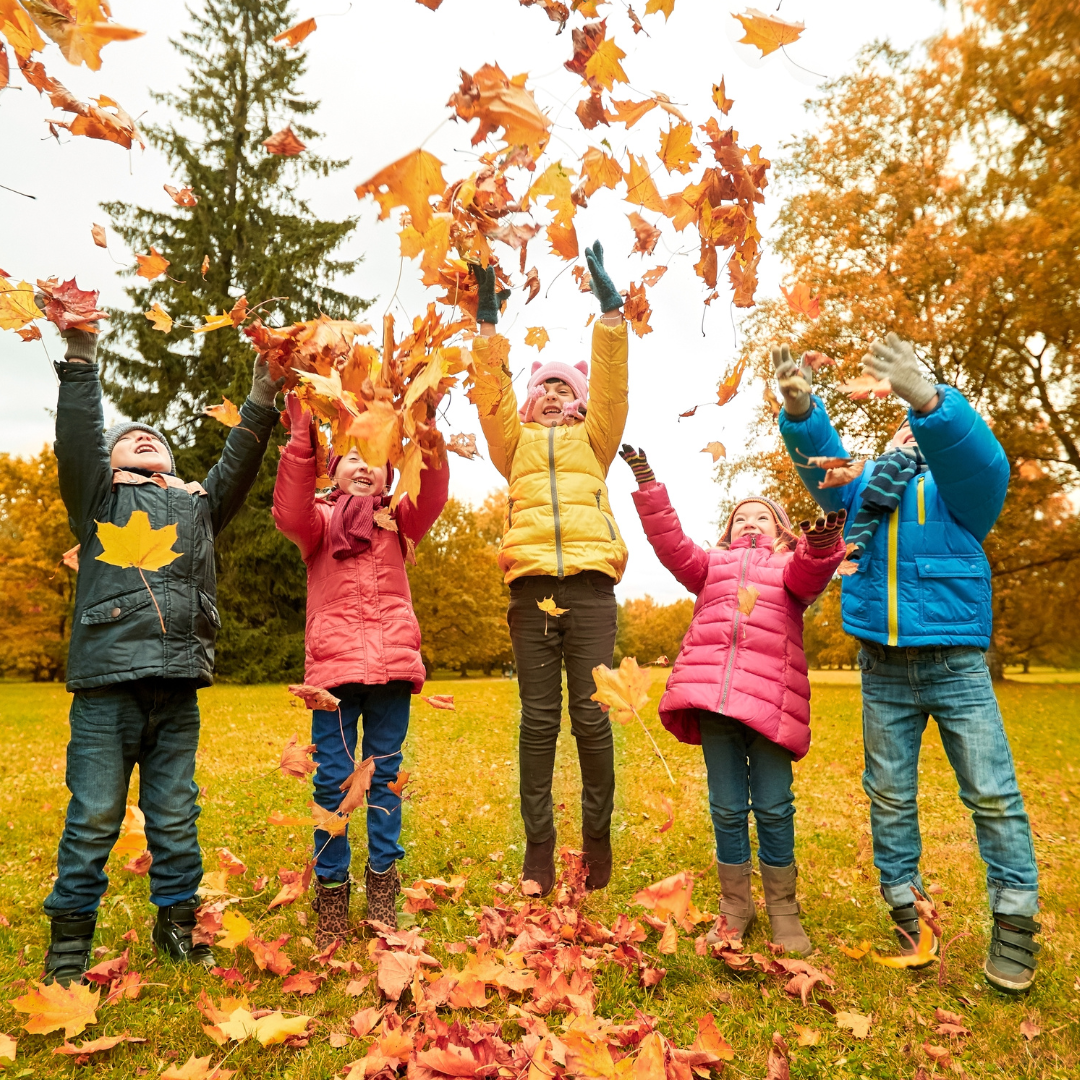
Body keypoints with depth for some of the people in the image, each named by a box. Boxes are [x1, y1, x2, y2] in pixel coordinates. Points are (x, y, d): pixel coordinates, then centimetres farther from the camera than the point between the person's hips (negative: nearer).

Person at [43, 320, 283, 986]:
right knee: (94, 818, 2)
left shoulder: (198, 504, 22)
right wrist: (81, 356, -10)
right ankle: (70, 940, 17)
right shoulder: (100, 497, 14)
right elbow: (77, 440, -1)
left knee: (176, 817, 9)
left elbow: (239, 464, 10)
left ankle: (178, 924, 23)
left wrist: (262, 401, -2)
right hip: (108, 681, -2)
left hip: (177, 687, 3)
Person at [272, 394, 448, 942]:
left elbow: (431, 498, -3)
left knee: (384, 776, 8)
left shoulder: (397, 519, 17)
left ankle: (382, 888, 20)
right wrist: (302, 436, -17)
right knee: (332, 780, 1)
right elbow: (289, 515, -9)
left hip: (392, 661, 1)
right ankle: (331, 891, 15)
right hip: (334, 661, -1)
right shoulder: (320, 518, 13)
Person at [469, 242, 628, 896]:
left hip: (591, 583, -1)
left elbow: (612, 384, 10)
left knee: (591, 714, -2)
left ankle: (598, 838, 12)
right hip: (532, 583, 1)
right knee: (539, 719, 1)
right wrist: (489, 320, 2)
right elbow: (495, 396, 10)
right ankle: (539, 845, 7)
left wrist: (610, 306, 3)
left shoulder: (594, 440, 22)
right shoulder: (517, 443, 23)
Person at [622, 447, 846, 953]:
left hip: (769, 698, -2)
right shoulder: (712, 565, 24)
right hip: (712, 694, 2)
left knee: (773, 807, 1)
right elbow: (670, 542, 10)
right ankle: (735, 906, 21)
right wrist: (646, 483, 2)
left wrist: (821, 546, -29)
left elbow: (809, 575, -5)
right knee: (727, 807, 6)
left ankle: (782, 909, 19)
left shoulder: (793, 566, 18)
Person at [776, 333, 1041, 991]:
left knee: (992, 792, 0)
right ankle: (905, 909, 22)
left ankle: (1015, 921, 14)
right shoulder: (865, 484, 12)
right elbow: (822, 461, -4)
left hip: (957, 663, -3)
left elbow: (983, 460, -19)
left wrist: (927, 400, -39)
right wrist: (801, 411, -26)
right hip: (883, 670, 3)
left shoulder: (957, 484, 3)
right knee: (890, 795, 9)